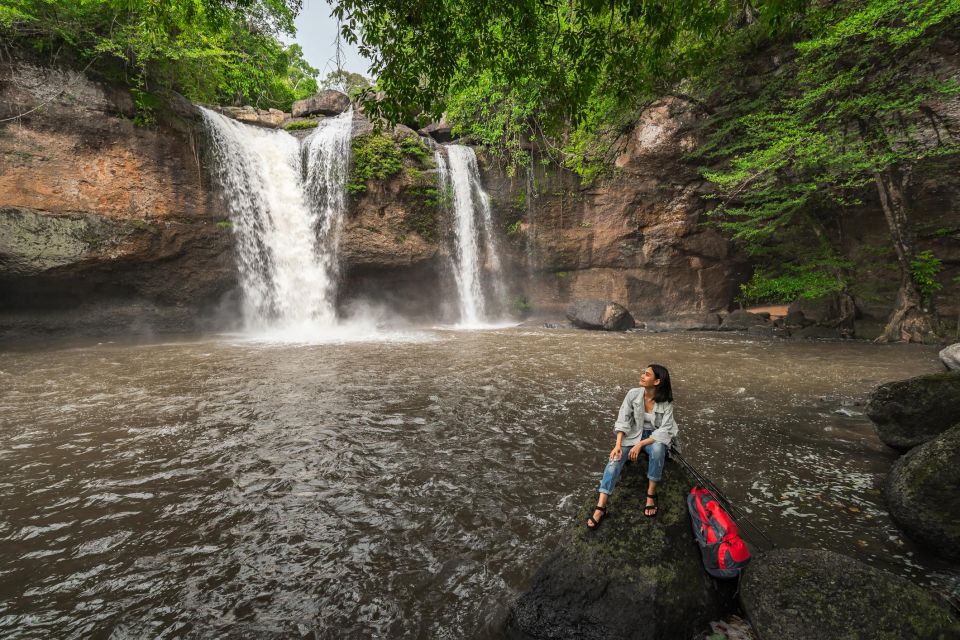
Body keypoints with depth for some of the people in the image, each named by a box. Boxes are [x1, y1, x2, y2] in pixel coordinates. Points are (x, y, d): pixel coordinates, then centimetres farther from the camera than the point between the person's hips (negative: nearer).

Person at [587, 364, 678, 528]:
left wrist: (640, 444, -29)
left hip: (655, 437, -1)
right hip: (634, 433, 2)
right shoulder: (633, 394, -12)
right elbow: (623, 420, -12)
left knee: (657, 449, -37)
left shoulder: (666, 403, -16)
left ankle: (651, 494, -18)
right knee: (615, 459, -24)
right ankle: (600, 507, -30)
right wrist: (618, 444, -25)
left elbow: (665, 430, -20)